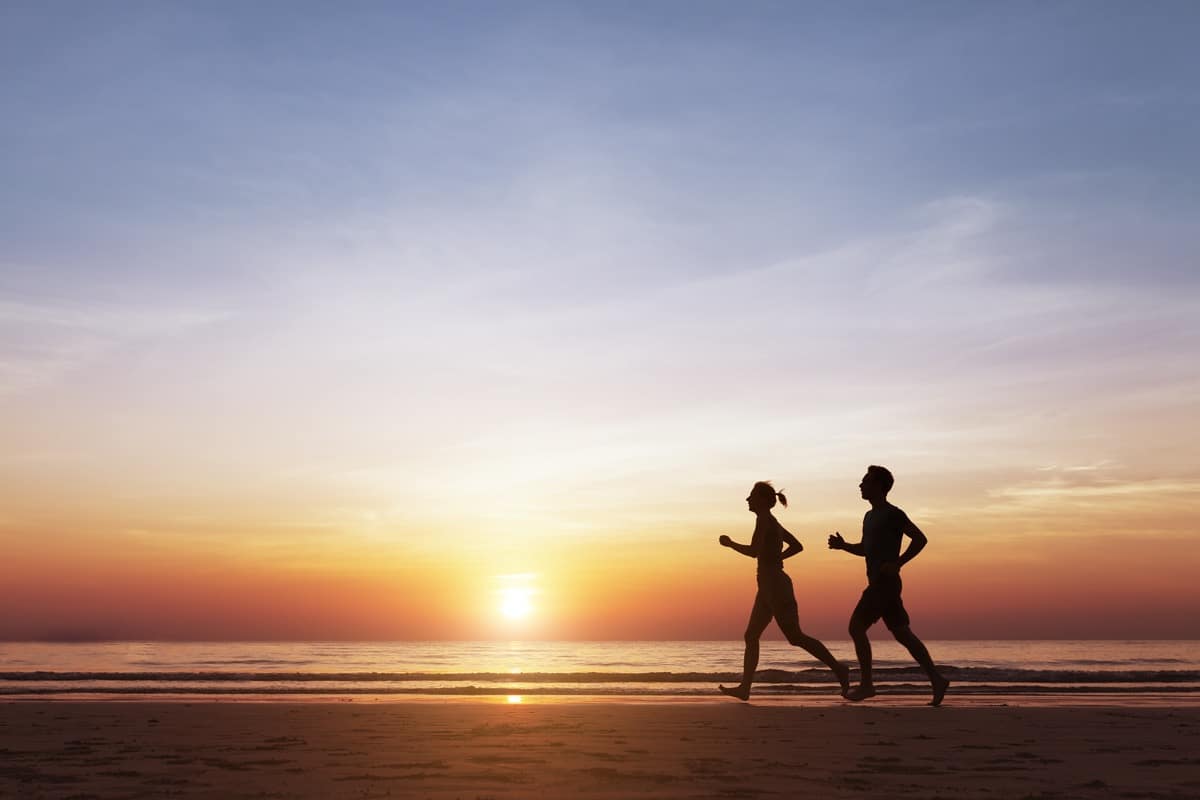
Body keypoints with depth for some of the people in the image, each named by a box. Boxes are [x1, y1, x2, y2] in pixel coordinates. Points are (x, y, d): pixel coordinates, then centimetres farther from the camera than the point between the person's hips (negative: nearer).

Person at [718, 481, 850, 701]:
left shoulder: (764, 519, -12)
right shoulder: (773, 522, 16)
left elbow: (754, 551, -22)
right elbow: (797, 546, 25)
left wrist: (730, 544, -8)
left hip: (775, 585, -10)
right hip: (769, 586, 10)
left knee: (795, 637, -8)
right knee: (751, 636, 9)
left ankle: (838, 668, -3)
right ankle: (744, 688, 10)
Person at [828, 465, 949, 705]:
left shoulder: (892, 514, -9)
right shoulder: (870, 516, 19)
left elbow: (920, 539, -14)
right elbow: (865, 549, 29)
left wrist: (897, 563, -19)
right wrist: (843, 545, 12)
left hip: (885, 582, -9)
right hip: (878, 583, 9)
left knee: (856, 627, -10)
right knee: (902, 633, 7)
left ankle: (866, 684, -5)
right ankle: (937, 680, 7)